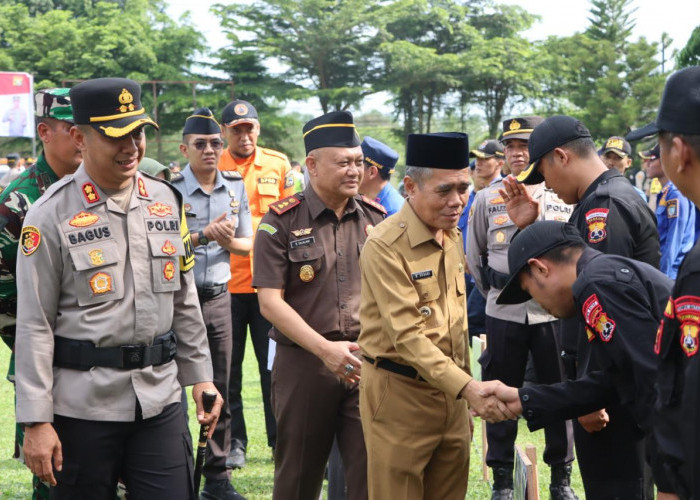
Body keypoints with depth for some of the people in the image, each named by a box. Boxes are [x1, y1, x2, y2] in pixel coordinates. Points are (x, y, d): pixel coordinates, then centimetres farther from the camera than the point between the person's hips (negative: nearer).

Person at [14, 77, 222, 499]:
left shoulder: (166, 200, 8)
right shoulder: (52, 215, -7)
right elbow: (34, 326, -8)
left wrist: (200, 375, 13)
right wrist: (36, 422, -11)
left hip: (160, 400, 4)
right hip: (83, 405, -4)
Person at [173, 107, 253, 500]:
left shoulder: (236, 187, 7)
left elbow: (247, 243, 11)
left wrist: (229, 241, -11)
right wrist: (204, 235, -22)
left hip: (219, 295, 5)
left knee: (219, 390, 8)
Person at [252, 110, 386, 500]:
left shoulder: (376, 218, 7)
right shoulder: (282, 223, -5)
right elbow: (270, 301, -10)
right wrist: (325, 349, -17)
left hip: (368, 363, 2)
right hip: (304, 363, -2)